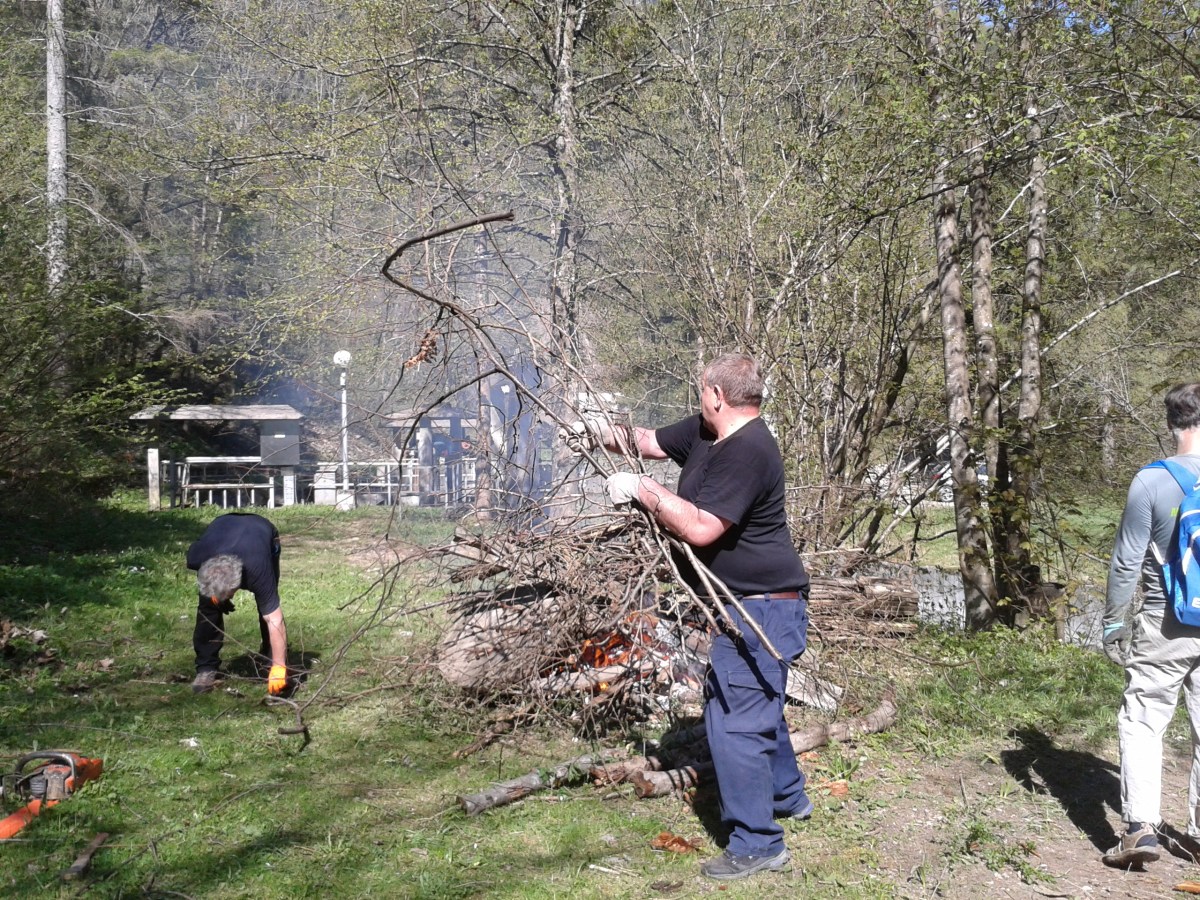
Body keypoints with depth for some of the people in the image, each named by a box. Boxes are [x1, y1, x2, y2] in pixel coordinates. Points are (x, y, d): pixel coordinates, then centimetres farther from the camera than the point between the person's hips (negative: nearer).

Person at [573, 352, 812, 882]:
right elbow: (652, 441, 15)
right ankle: (786, 794, 47)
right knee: (756, 704, 27)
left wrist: (642, 490, -21)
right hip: (748, 605, 11)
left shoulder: (746, 451, -25)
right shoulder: (705, 433, 6)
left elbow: (701, 528, -30)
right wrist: (608, 433, -5)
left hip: (759, 607, -11)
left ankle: (756, 844, 4)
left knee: (734, 720, -7)